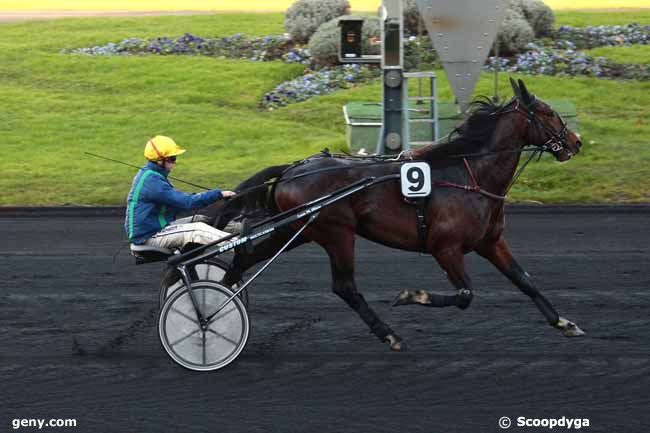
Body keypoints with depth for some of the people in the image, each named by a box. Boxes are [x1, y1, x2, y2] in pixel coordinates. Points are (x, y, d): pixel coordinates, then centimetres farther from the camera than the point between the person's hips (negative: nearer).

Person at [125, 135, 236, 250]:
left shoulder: (148, 175, 11)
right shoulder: (151, 181, -23)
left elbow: (178, 199, 16)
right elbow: (186, 203, -25)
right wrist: (218, 194, -20)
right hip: (149, 236, -10)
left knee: (199, 219, 8)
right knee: (198, 230, -20)